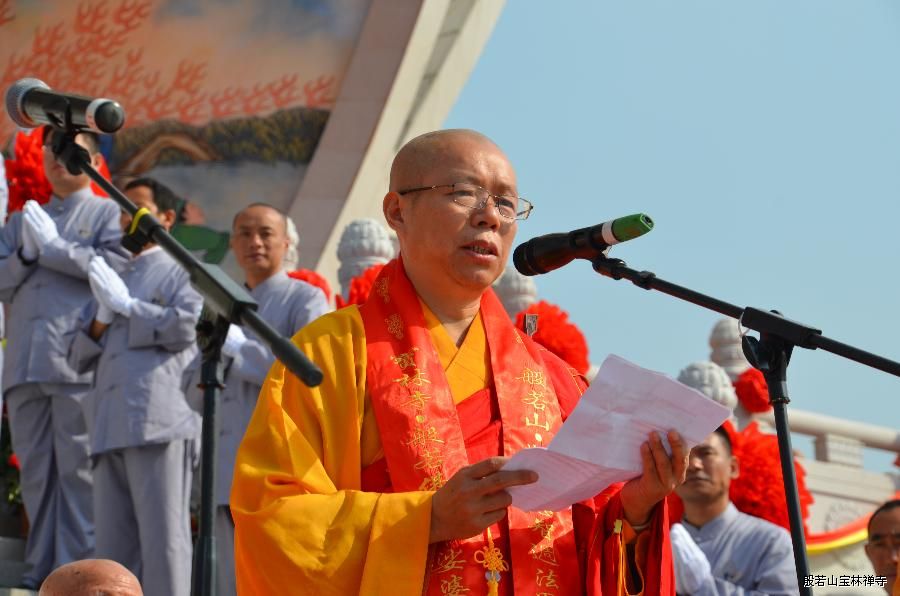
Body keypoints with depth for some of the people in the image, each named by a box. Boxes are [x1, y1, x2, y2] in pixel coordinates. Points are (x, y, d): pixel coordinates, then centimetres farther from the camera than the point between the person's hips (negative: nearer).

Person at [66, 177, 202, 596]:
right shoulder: (111, 279, 27)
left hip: (160, 422, -6)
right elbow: (78, 357, 21)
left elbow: (185, 327, -9)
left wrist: (125, 304, -2)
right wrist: (102, 317, 3)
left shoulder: (180, 272, 10)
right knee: (112, 542, 5)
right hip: (110, 427, 7)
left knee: (162, 534, -9)